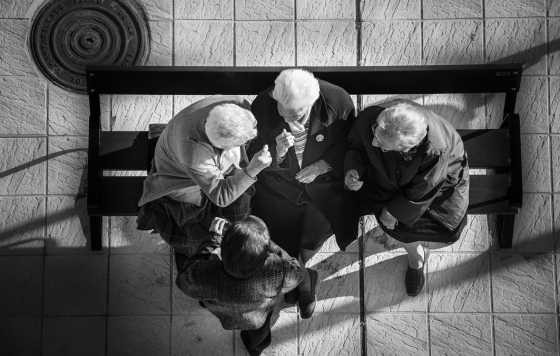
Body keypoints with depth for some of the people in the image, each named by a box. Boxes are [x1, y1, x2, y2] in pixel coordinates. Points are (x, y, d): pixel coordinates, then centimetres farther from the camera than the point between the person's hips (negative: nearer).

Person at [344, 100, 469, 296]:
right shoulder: (368, 118, -37)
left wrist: (392, 212, -14)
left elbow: (419, 194, -27)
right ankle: (416, 260, 39)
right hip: (391, 180, 3)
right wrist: (352, 170, -31)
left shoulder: (435, 151, -46)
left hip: (441, 181, -2)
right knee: (401, 231, 1)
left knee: (447, 233, -3)